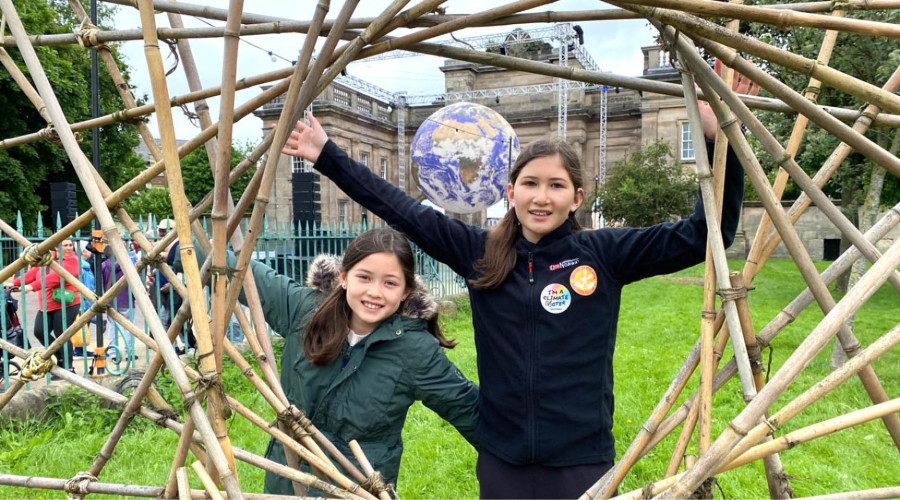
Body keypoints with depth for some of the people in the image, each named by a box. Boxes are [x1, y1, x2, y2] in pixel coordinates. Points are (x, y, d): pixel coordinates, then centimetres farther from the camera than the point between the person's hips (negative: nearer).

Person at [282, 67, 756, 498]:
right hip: (501, 459, 2)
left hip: (582, 460, -1)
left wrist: (722, 144, -18)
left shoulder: (605, 252, -5)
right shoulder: (481, 252, -1)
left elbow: (704, 234, -7)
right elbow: (403, 210, 1)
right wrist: (327, 156, 3)